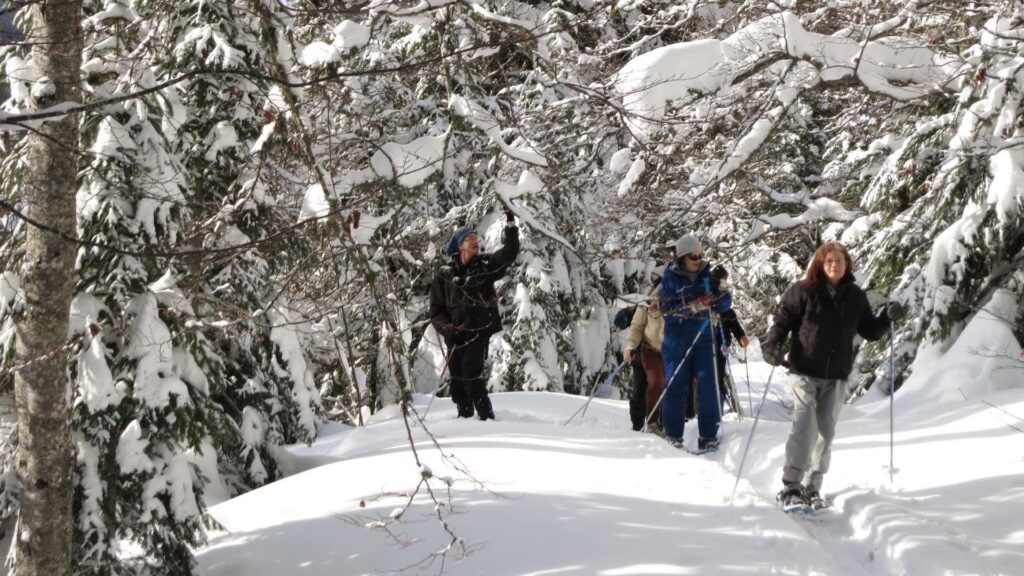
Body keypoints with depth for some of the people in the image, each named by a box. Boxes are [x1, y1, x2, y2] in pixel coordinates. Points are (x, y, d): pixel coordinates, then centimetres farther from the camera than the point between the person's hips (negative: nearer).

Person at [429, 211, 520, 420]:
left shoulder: (485, 265, 6)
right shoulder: (445, 275, 5)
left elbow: (509, 253, -7)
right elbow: (436, 310, 6)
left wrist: (511, 227, -16)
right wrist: (447, 329, -9)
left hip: (480, 331, -2)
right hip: (456, 335, 2)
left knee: (471, 374, -17)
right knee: (457, 381, 5)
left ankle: (487, 417, -9)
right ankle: (464, 416, 21)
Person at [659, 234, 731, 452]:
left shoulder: (708, 275, 3)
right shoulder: (670, 278, -3)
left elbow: (725, 304, 3)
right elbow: (666, 307, -14)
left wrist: (719, 293, -20)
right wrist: (693, 305, -26)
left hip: (703, 337, 2)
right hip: (677, 340, -2)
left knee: (708, 385, -4)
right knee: (676, 386, 2)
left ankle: (708, 435, 1)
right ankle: (673, 434, 12)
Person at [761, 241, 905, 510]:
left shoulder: (855, 296, 8)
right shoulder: (803, 291, -4)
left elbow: (869, 331, 15)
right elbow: (782, 320, -3)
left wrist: (887, 317, -3)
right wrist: (772, 346, -19)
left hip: (836, 376, 4)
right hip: (804, 371, -4)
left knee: (826, 431, 6)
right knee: (805, 426, -15)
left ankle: (812, 488, 16)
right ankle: (790, 488, -13)